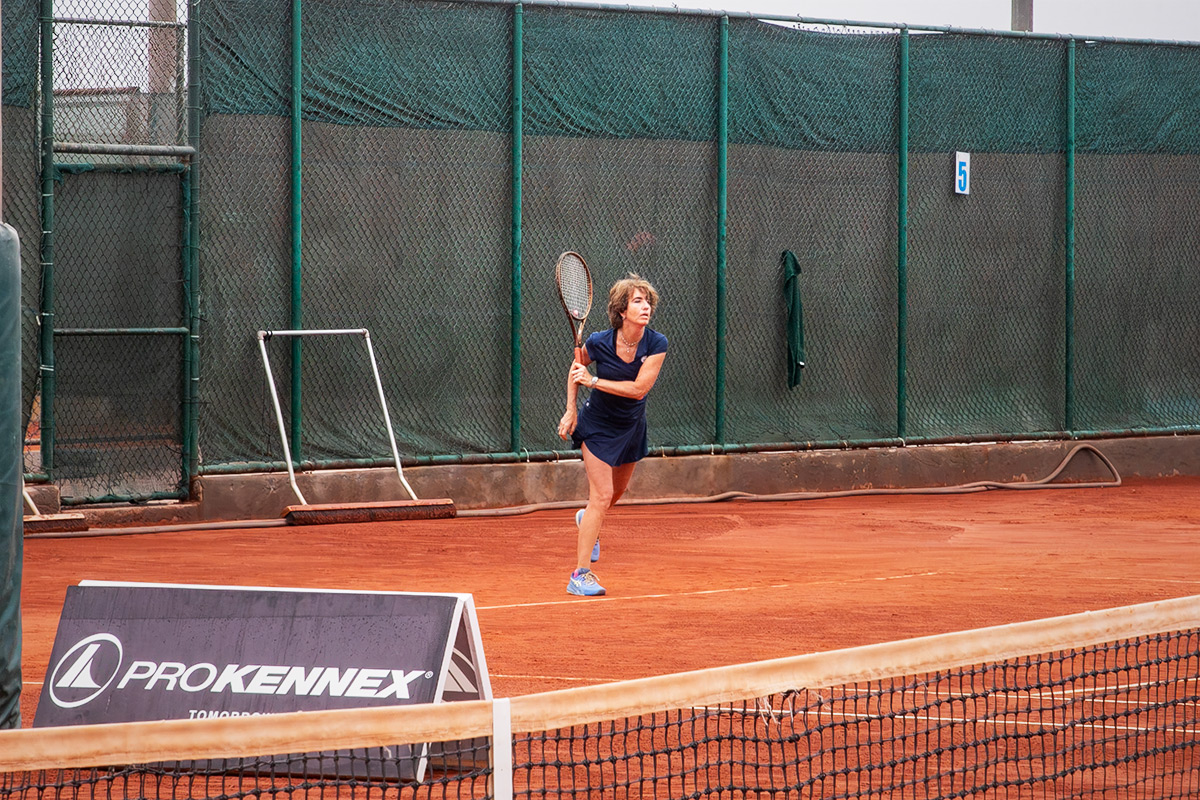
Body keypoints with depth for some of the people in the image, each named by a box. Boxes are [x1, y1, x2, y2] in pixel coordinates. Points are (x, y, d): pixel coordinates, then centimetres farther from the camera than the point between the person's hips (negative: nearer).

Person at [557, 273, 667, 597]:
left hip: (632, 425, 4)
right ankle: (580, 575, -12)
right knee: (601, 495, -14)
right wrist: (571, 410, -4)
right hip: (598, 424, -4)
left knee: (617, 491, 23)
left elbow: (639, 388, -26)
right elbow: (576, 367, 0)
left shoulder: (656, 345, -20)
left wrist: (593, 380, -31)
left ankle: (587, 520, 58)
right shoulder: (599, 343, -22)